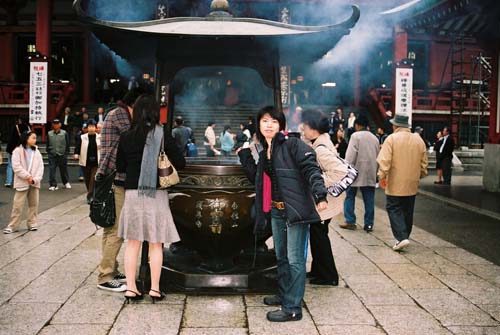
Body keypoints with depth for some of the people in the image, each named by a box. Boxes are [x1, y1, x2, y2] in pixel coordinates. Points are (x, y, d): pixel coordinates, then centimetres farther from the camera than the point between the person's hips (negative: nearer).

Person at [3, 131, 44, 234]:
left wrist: (35, 179, -12)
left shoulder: (36, 152, 7)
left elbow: (40, 167, 1)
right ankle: (12, 226, 4)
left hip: (34, 183, 4)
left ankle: (32, 223, 20)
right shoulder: (18, 151, -5)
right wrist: (27, 176, -18)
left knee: (34, 204, 9)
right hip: (22, 182, -4)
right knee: (18, 205, -3)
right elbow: (16, 166, -12)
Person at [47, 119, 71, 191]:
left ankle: (66, 182, 29)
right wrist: (49, 152, 4)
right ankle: (53, 185, 0)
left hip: (62, 155, -1)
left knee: (63, 169, 11)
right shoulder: (49, 134, 4)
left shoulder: (64, 133, 1)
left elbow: (67, 144, 4)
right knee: (51, 170, -6)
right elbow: (47, 144, 11)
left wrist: (66, 153, 0)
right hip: (52, 155, 1)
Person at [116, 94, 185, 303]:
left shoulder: (126, 137, -1)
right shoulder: (162, 136, -8)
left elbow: (120, 167, 7)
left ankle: (131, 288, 12)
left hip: (132, 193, 2)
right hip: (156, 194, -2)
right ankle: (155, 289, 11)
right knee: (156, 244, 7)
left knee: (133, 243, 10)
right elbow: (180, 163, -5)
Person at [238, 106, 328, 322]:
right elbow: (258, 178, 22)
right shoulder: (264, 152, 15)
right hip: (275, 210, 8)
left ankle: (292, 308, 2)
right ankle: (284, 295, 35)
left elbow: (311, 169, -18)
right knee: (281, 257, 19)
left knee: (295, 259, -4)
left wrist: (319, 195, -31)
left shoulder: (292, 145, -9)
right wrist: (245, 157, 16)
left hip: (295, 209, -8)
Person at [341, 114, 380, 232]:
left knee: (350, 196, 5)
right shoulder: (374, 138, 13)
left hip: (357, 171, -5)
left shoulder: (356, 136, -7)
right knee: (369, 199, 5)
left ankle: (350, 221, 3)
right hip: (370, 173, 5)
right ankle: (369, 223, 5)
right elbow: (377, 155, 15)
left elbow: (350, 155, -13)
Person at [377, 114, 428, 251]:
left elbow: (385, 160, -17)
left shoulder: (392, 138, -10)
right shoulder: (419, 140, 6)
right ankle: (404, 236, 24)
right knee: (407, 211, 15)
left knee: (394, 209, 0)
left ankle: (402, 237, -13)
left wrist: (382, 176, -11)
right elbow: (424, 162, 11)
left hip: (395, 184, -5)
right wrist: (421, 174, 23)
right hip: (412, 184, 5)